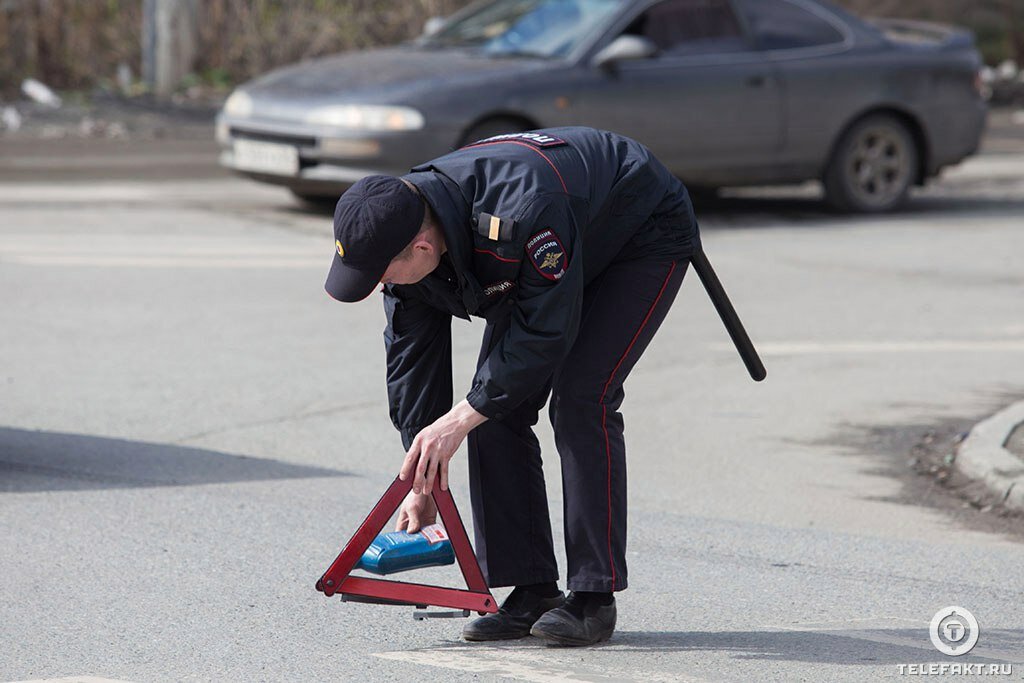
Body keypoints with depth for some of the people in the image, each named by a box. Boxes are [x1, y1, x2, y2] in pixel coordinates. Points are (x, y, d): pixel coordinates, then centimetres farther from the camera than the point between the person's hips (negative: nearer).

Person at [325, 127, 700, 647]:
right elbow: (411, 355, -9)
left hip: (644, 238, -7)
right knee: (497, 411, -5)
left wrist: (460, 418, -31)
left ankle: (594, 597, -15)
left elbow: (546, 331, -36)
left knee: (580, 399, -21)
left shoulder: (521, 212, -44)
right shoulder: (401, 235, -19)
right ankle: (532, 591, 2)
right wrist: (423, 481, -8)